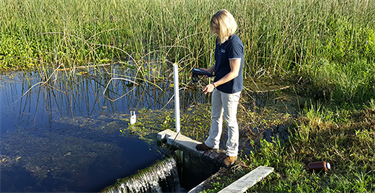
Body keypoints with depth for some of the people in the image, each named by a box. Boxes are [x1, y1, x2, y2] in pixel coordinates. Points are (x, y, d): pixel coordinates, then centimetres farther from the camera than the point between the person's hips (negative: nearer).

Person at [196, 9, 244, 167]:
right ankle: (212, 143, 43)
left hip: (231, 89, -9)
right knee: (215, 116, 23)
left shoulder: (234, 44, -25)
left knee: (230, 120, 6)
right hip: (218, 85, 9)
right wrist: (209, 71, -2)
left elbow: (234, 72, -25)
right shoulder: (220, 39, 2)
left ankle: (232, 152, 24)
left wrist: (214, 85, -27)